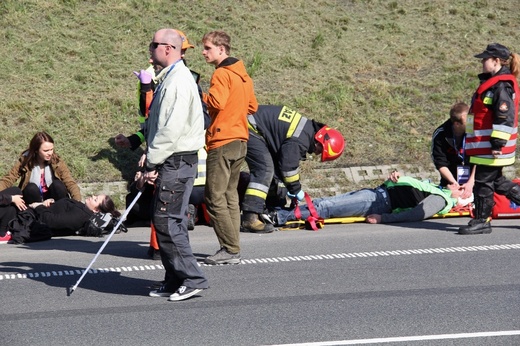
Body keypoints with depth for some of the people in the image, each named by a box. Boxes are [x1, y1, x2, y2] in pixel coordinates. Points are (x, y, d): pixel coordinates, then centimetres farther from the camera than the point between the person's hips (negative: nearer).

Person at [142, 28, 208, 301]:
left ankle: (192, 279, -6)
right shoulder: (167, 78, 17)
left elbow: (172, 128, -21)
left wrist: (153, 163, -17)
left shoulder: (179, 81, -16)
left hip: (176, 161, -10)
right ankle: (175, 281, 17)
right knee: (165, 221, 12)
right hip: (170, 161, 10)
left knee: (167, 221, -11)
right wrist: (151, 157, 16)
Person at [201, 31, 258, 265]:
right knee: (230, 196, 13)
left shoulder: (222, 74, -12)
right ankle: (233, 249, 13)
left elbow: (216, 102, -24)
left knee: (215, 198, -6)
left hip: (222, 142, -9)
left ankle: (230, 250, -8)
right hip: (240, 140, 9)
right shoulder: (242, 74, 16)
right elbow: (252, 106, 20)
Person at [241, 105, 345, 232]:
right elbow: (288, 165, -19)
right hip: (250, 129, -11)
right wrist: (296, 189, -4)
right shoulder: (300, 140, -24)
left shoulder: (308, 127, 10)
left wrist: (292, 188, 16)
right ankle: (250, 219, -26)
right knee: (264, 170, -18)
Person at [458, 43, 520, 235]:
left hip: (494, 147, -10)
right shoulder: (492, 83, 15)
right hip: (485, 146, 10)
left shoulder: (502, 86, -17)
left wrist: (497, 143, -24)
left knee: (483, 181, -3)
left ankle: (482, 221, 6)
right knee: (496, 181, 16)